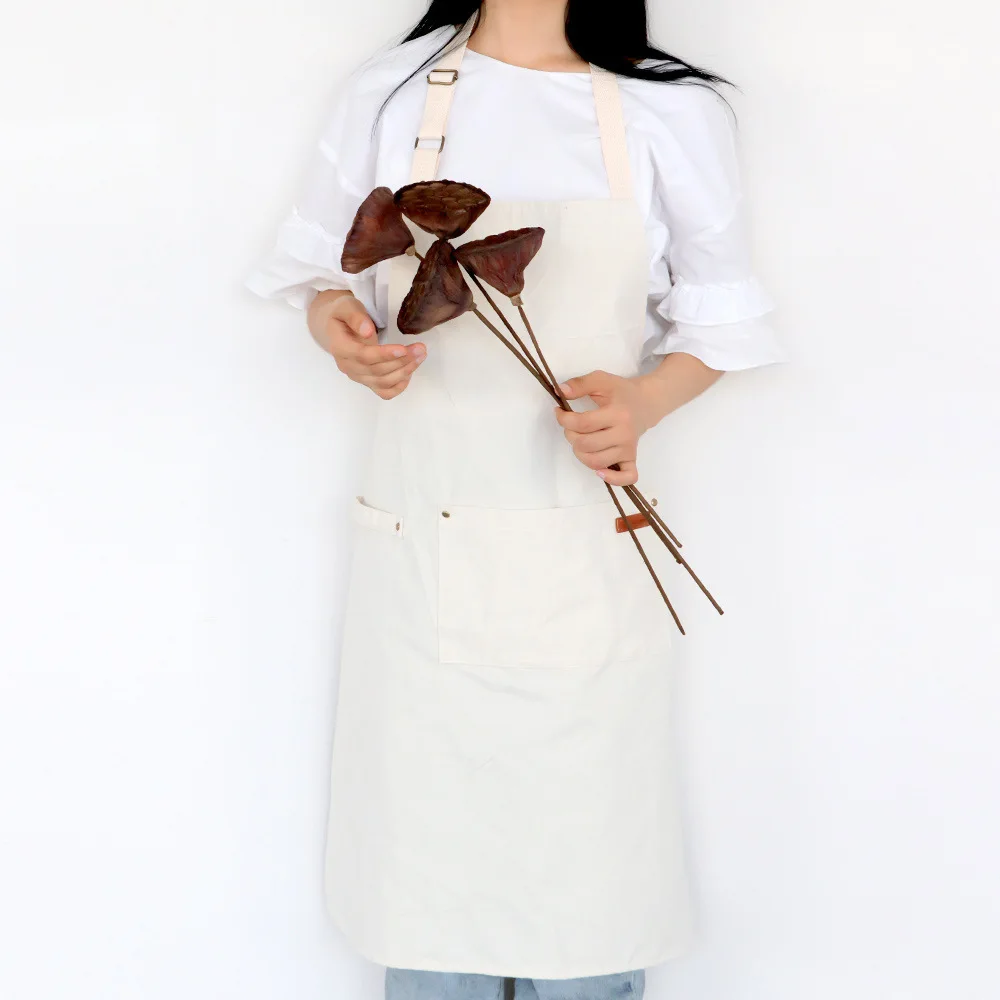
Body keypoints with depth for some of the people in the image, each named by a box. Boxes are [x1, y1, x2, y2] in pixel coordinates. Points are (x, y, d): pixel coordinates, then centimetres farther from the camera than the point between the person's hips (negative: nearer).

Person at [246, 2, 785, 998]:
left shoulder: (673, 112, -1)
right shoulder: (387, 94, 2)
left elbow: (718, 318, 7)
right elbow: (324, 269, 14)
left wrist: (645, 400, -14)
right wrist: (336, 323, -10)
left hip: (587, 551, 0)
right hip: (424, 533, 1)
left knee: (586, 843, 6)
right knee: (426, 828, 8)